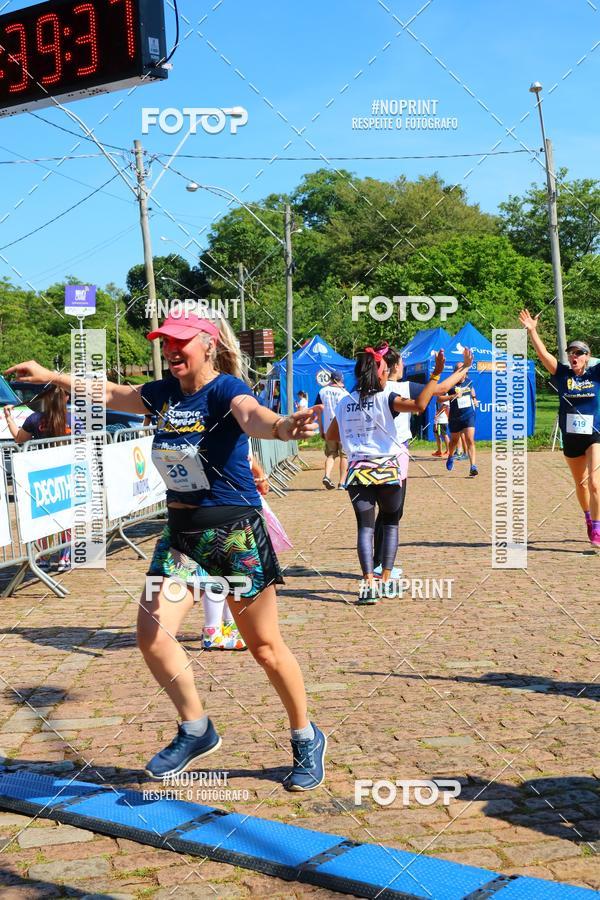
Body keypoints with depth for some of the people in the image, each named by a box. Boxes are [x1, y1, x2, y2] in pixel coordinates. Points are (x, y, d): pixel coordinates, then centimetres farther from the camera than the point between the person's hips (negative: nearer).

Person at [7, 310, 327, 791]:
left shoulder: (225, 388, -15)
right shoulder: (164, 392, 6)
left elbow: (251, 415, -38)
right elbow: (114, 395, 25)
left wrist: (281, 426, -62)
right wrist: (52, 377, 32)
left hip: (236, 533, -6)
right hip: (181, 533, 7)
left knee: (265, 646, 3)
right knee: (152, 634, -6)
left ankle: (307, 739, 26)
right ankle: (196, 731, 16)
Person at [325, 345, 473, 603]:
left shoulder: (344, 403, 7)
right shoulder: (384, 399, -8)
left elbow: (330, 435, 19)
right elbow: (419, 405, -24)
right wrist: (436, 374, -20)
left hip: (357, 472, 3)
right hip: (388, 470, -2)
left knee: (365, 526, 1)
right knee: (391, 523, 14)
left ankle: (368, 582, -14)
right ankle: (386, 579, 10)